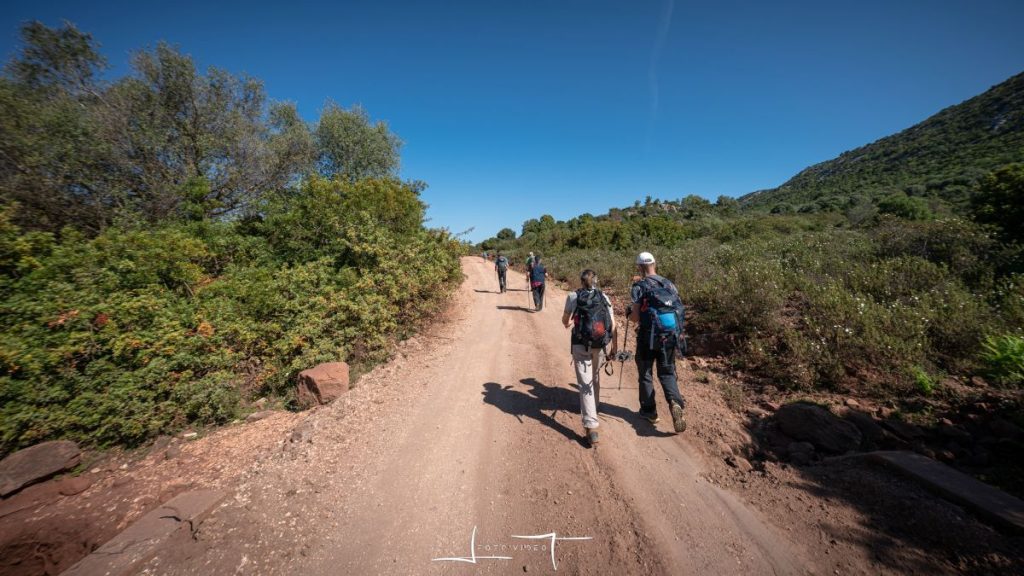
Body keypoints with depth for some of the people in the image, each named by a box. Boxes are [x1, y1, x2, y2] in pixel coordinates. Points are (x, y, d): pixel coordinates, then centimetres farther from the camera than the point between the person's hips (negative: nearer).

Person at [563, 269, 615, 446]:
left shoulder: (573, 296, 1)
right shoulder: (604, 297, 6)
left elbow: (565, 322, 10)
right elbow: (613, 325, 1)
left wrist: (570, 322, 33)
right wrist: (614, 347, 9)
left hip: (580, 344, -3)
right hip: (600, 345, 3)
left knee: (585, 383, -2)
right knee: (595, 376, 27)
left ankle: (591, 427, -9)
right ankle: (594, 405, 50)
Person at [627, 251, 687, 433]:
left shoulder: (639, 287, -9)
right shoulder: (670, 284, 6)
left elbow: (635, 317, -12)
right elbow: (679, 311, 8)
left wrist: (630, 312, 9)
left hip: (648, 337, -4)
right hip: (670, 336, 4)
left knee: (645, 373, 15)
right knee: (667, 372, 17)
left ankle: (649, 410, 25)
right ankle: (675, 402, -7)